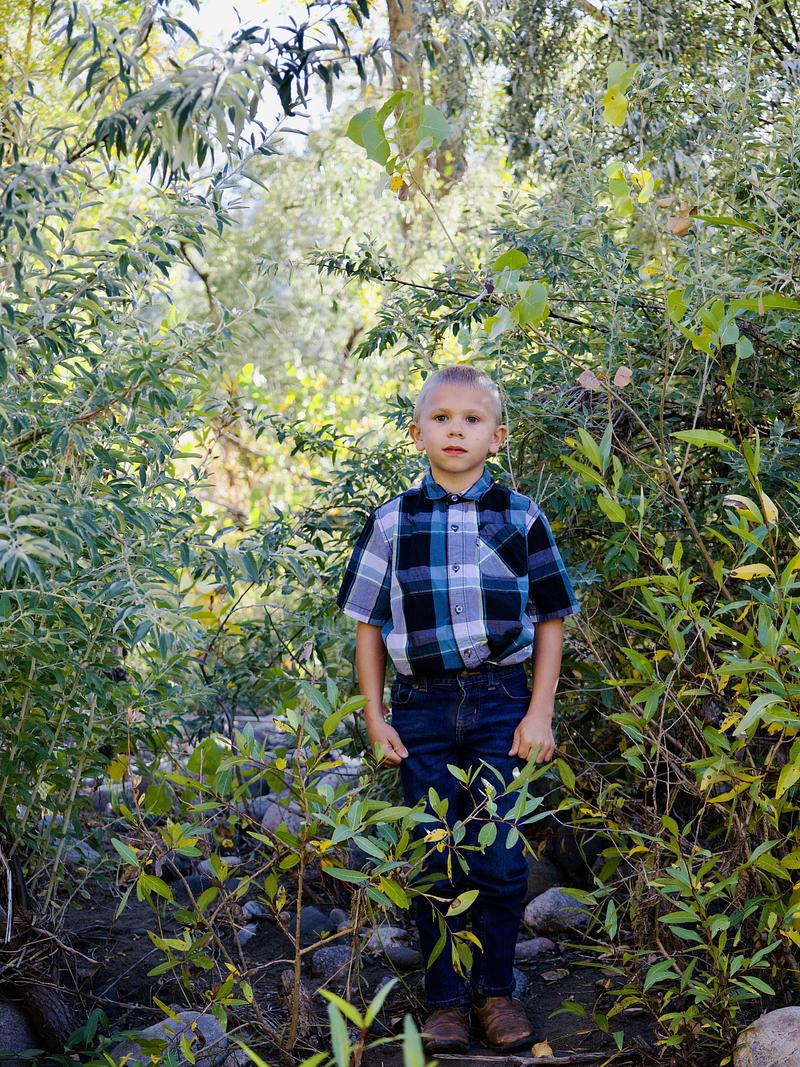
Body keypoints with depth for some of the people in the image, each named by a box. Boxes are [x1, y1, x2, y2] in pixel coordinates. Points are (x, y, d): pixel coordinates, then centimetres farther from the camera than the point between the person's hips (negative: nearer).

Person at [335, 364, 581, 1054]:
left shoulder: (522, 518, 4)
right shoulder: (392, 521, 4)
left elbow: (550, 619, 6)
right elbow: (368, 622, 8)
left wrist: (539, 713, -1)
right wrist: (375, 717, 3)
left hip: (501, 702, 0)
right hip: (421, 706, 1)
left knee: (501, 861, 1)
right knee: (435, 865, 5)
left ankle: (495, 990, 20)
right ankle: (445, 1001, 18)